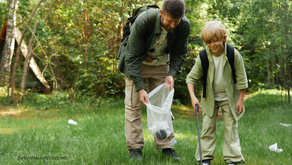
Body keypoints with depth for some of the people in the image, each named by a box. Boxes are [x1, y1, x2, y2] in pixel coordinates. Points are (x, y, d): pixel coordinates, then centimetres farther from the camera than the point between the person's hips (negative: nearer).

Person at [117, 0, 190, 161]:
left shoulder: (184, 26, -24)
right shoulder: (142, 21, -35)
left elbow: (180, 53, -5)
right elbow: (133, 57, -27)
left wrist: (171, 74, -21)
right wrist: (140, 88, -31)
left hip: (161, 63, 3)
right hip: (136, 63, -3)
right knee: (133, 104, -7)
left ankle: (166, 146, 9)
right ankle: (134, 148, 1)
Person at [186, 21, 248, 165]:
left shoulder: (233, 55, -18)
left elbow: (241, 79, -9)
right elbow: (191, 78, -7)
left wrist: (241, 100, -8)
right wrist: (193, 96, -19)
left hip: (229, 97, -1)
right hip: (210, 97, 1)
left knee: (231, 127, 1)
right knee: (207, 126, 2)